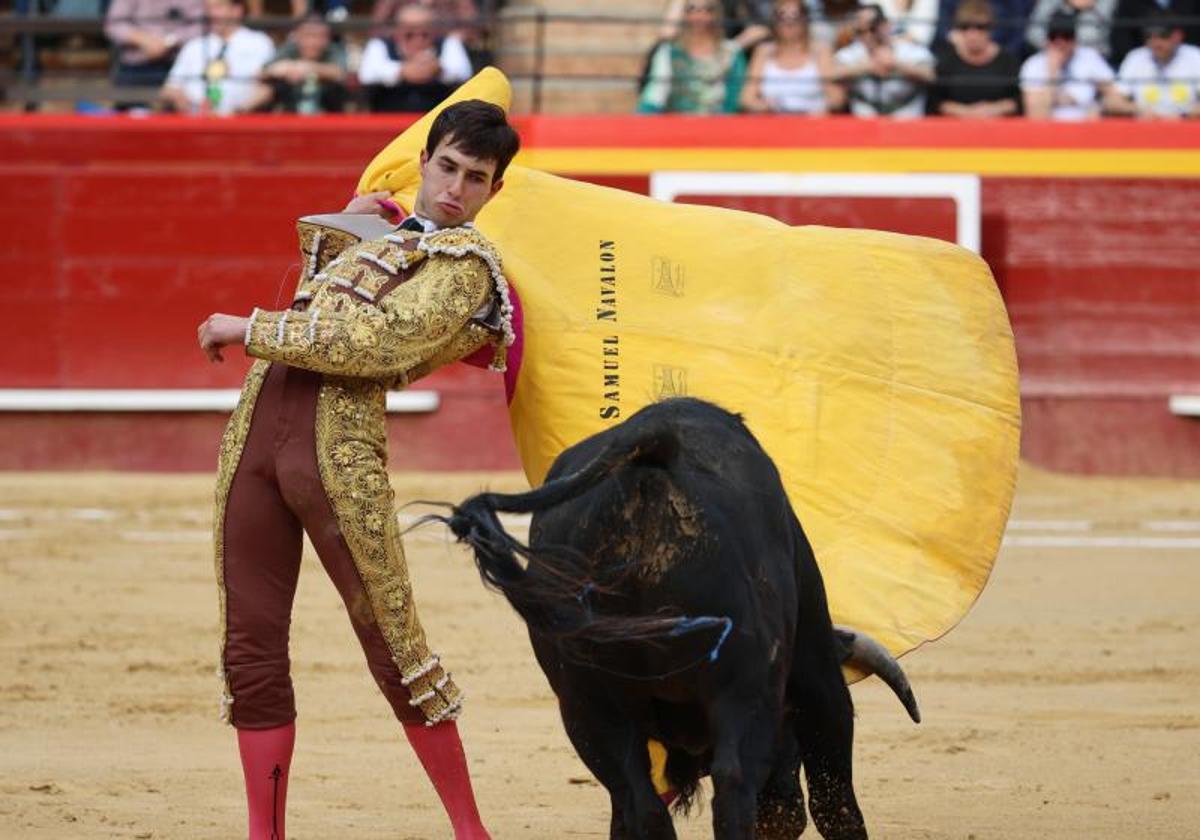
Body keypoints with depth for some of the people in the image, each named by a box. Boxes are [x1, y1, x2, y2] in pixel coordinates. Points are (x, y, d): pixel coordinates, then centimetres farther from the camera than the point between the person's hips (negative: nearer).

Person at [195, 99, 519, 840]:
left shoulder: (465, 261, 0)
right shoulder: (389, 235, 25)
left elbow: (377, 342, -13)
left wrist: (249, 331, -8)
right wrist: (344, 224, 28)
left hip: (340, 447, -7)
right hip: (255, 430, 7)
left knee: (393, 642, -4)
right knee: (250, 648, 5)